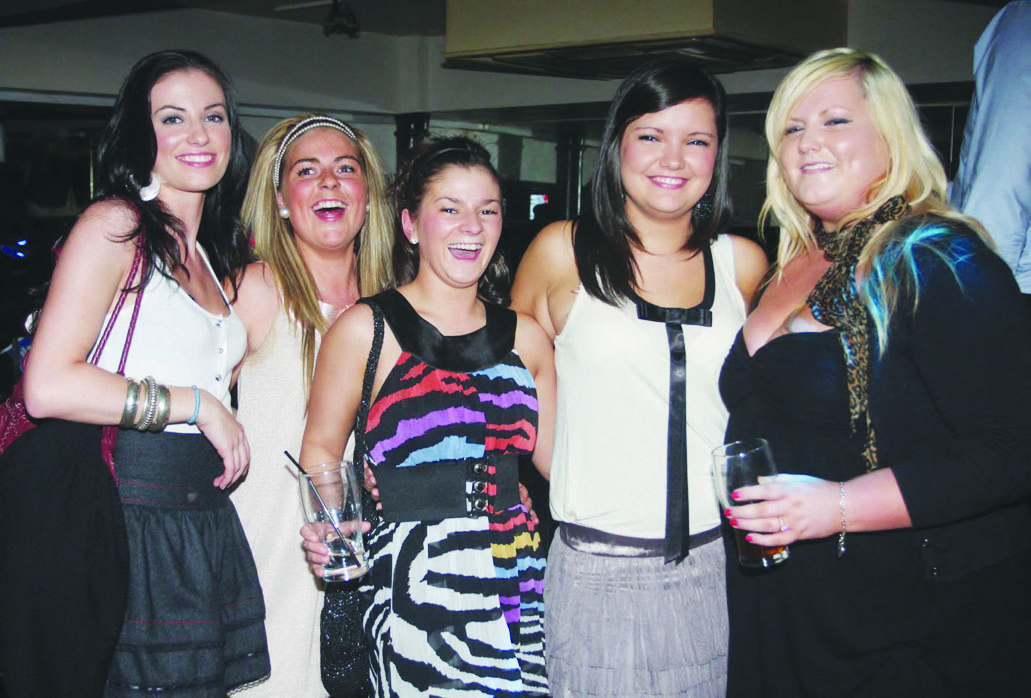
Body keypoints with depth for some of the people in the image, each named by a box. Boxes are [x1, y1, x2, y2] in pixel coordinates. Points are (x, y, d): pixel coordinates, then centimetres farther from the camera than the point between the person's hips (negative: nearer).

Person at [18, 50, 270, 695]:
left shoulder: (208, 254, 18)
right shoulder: (115, 224, -7)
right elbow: (48, 388, -18)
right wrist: (195, 402, -13)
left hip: (205, 527, 8)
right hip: (131, 522, -7)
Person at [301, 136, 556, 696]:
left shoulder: (524, 337, 12)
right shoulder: (364, 329, 0)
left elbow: (558, 454, 16)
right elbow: (321, 448, 3)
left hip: (518, 581, 4)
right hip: (411, 585, -4)